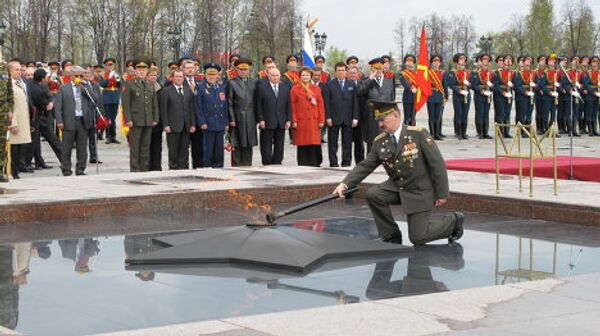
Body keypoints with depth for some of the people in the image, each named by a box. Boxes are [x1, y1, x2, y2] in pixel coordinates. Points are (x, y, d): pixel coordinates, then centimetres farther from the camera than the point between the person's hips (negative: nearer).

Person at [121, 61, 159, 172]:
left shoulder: (150, 85, 15)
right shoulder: (128, 84, 0)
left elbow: (155, 104, 16)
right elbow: (125, 103, -6)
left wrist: (155, 119, 8)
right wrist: (128, 119, -12)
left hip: (149, 121, 5)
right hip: (135, 120, -5)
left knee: (146, 146, 8)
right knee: (135, 146, -1)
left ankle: (144, 168, 13)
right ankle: (134, 169, 3)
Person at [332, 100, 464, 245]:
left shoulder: (418, 134, -18)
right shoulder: (380, 142, -3)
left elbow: (437, 164, -16)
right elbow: (365, 166, -2)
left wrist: (441, 194, -15)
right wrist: (345, 184, -17)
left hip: (420, 191, -5)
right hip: (396, 187, 5)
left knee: (417, 237, -6)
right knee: (373, 195, -21)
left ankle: (453, 220, 21)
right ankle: (391, 235, -1)